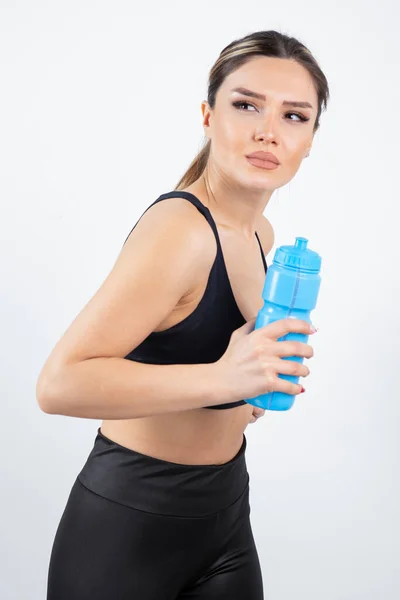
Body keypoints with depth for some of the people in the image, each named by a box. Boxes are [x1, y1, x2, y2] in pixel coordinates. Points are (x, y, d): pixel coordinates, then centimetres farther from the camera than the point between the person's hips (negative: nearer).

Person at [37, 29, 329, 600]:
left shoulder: (260, 234, 2)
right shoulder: (179, 228, -24)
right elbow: (59, 383, -29)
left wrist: (243, 393, 7)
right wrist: (221, 379, -36)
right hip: (131, 520, -7)